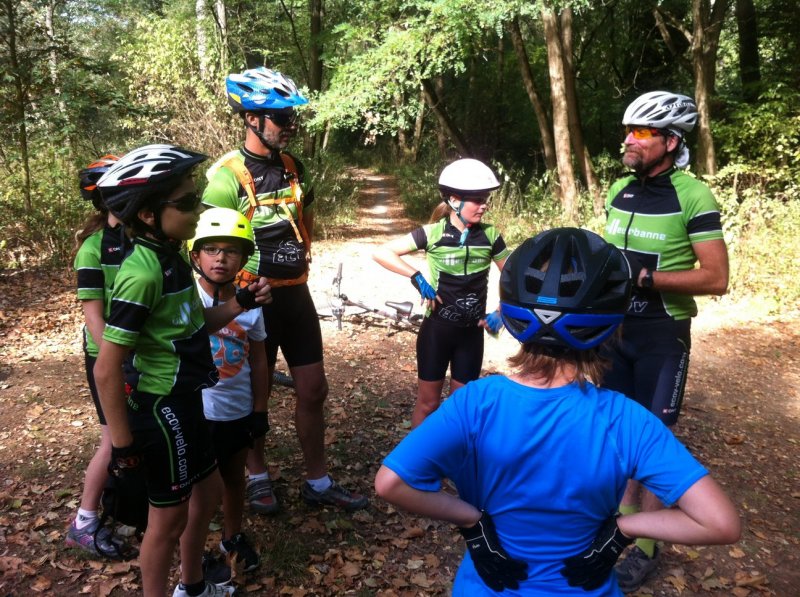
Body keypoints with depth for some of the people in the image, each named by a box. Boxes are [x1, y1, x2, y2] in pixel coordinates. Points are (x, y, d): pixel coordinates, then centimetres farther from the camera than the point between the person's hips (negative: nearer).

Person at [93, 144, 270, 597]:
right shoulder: (143, 272, -26)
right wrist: (122, 444, -18)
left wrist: (242, 303, -1)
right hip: (160, 409, -9)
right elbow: (107, 369, -24)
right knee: (169, 518, 10)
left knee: (208, 494, 24)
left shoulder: (173, 258, 1)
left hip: (184, 401, 9)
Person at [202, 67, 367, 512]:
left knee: (313, 391, 8)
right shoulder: (227, 176, -15)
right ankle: (258, 476, 32)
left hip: (296, 295, 6)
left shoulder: (294, 167, 5)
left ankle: (319, 483, 24)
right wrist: (245, 291, -16)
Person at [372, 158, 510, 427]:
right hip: (437, 329, -2)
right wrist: (417, 277, -19)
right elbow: (381, 253, -12)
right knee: (428, 403, 9)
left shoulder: (490, 235, -4)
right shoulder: (433, 233, -11)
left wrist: (500, 313, -5)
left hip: (472, 332, 2)